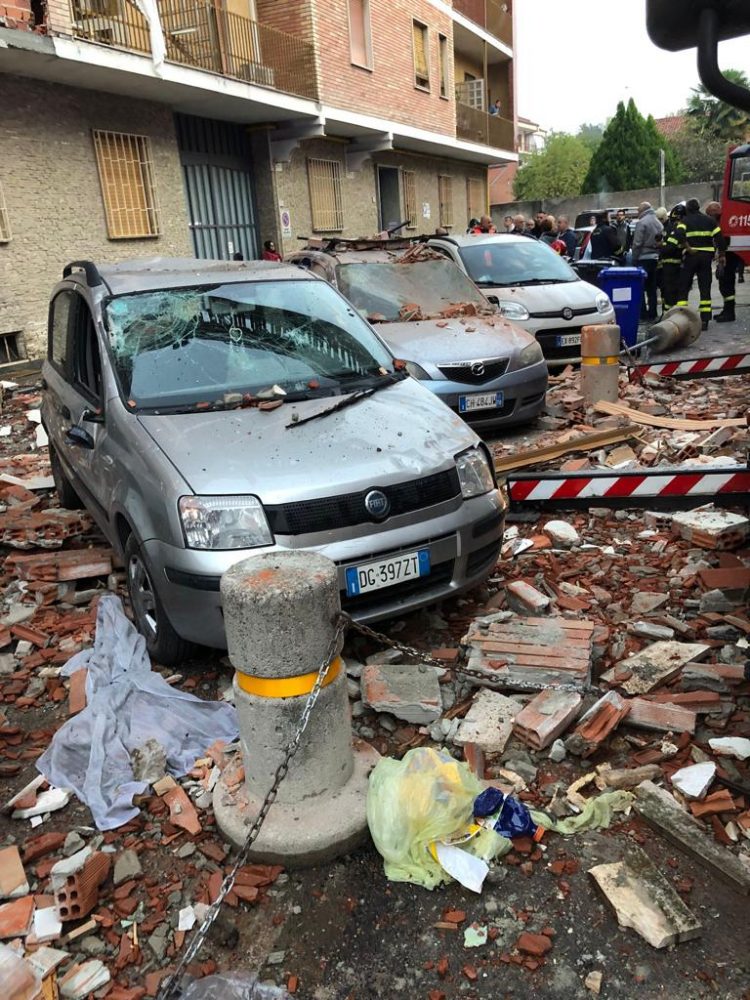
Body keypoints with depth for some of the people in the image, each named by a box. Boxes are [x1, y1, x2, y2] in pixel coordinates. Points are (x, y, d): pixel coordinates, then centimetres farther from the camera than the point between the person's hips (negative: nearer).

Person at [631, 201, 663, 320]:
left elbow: (637, 243, -14)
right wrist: (657, 254, 15)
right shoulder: (658, 223, 13)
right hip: (655, 258, 7)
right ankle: (652, 313, 13)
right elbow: (661, 242, 12)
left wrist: (634, 259, -7)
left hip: (643, 258, -7)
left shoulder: (642, 222, -11)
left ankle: (643, 313, -5)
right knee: (652, 288, 11)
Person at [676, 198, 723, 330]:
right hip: (707, 257, 3)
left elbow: (679, 235, -21)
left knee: (683, 288, 5)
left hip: (691, 256, -3)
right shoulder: (709, 220, 9)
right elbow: (719, 237, 2)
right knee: (705, 289, 6)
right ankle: (705, 321, 3)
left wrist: (688, 248, -14)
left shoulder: (685, 221, 0)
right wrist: (721, 255, 8)